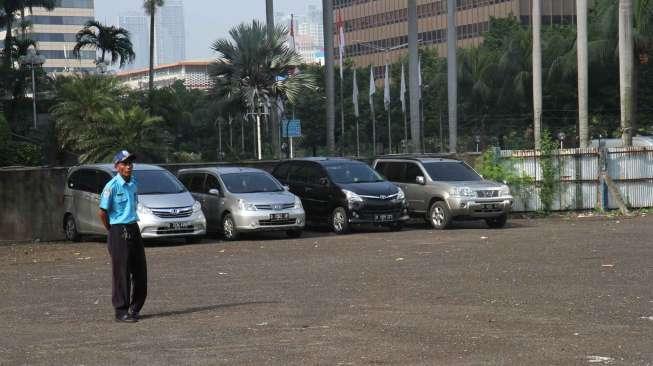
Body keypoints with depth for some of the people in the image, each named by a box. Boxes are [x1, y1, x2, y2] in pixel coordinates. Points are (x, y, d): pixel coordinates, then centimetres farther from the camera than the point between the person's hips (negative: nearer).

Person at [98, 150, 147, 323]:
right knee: (121, 273, -3)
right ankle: (121, 311, 3)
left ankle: (135, 308, 20)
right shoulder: (112, 186, -12)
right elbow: (102, 212, -10)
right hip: (119, 233, -7)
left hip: (134, 229, 7)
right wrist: (113, 231, 0)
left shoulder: (134, 184, 10)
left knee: (140, 271, 9)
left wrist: (131, 227, 14)